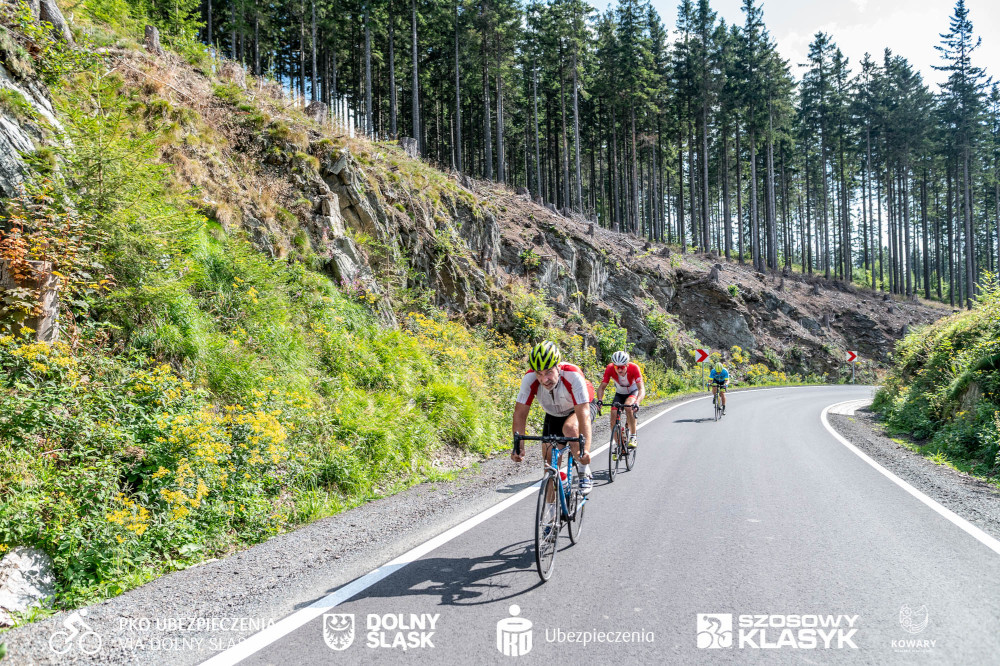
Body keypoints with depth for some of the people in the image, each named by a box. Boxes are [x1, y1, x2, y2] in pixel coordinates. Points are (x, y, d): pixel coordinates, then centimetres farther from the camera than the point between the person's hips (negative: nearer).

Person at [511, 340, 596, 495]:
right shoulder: (529, 379, -30)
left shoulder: (573, 376, -39)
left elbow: (583, 413, -43)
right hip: (554, 414, 4)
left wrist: (585, 448, -53)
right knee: (549, 458, -4)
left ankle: (586, 474, -16)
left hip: (581, 407, -4)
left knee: (570, 428, -36)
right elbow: (520, 413, -26)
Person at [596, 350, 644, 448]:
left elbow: (642, 389, -40)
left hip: (633, 392, -3)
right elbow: (602, 387, -23)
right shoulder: (610, 369, -28)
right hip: (619, 393, 3)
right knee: (613, 418, -14)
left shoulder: (634, 368, -34)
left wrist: (637, 403, -58)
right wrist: (599, 400, -42)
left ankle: (633, 438, -24)